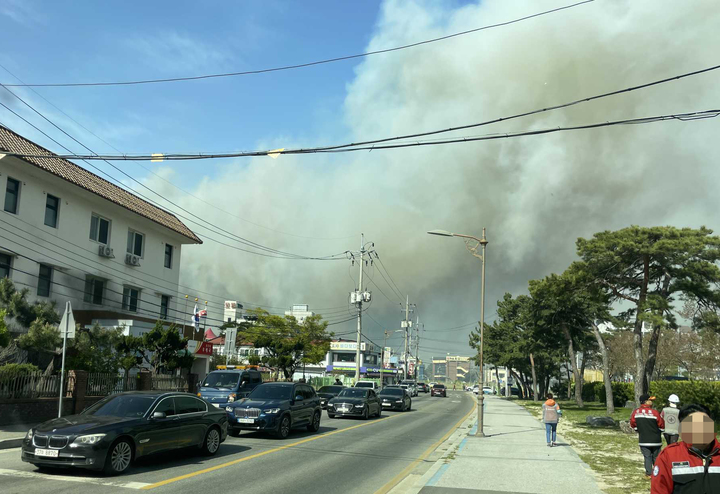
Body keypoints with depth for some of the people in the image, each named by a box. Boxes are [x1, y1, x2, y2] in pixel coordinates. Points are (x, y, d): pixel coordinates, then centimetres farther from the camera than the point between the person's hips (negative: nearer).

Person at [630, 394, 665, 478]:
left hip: (643, 440, 2)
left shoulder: (635, 412, -5)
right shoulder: (654, 412, -15)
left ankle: (648, 473, 5)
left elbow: (633, 424, 4)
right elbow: (662, 425, -7)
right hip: (655, 439, -2)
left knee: (647, 456, 8)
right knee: (656, 457, 14)